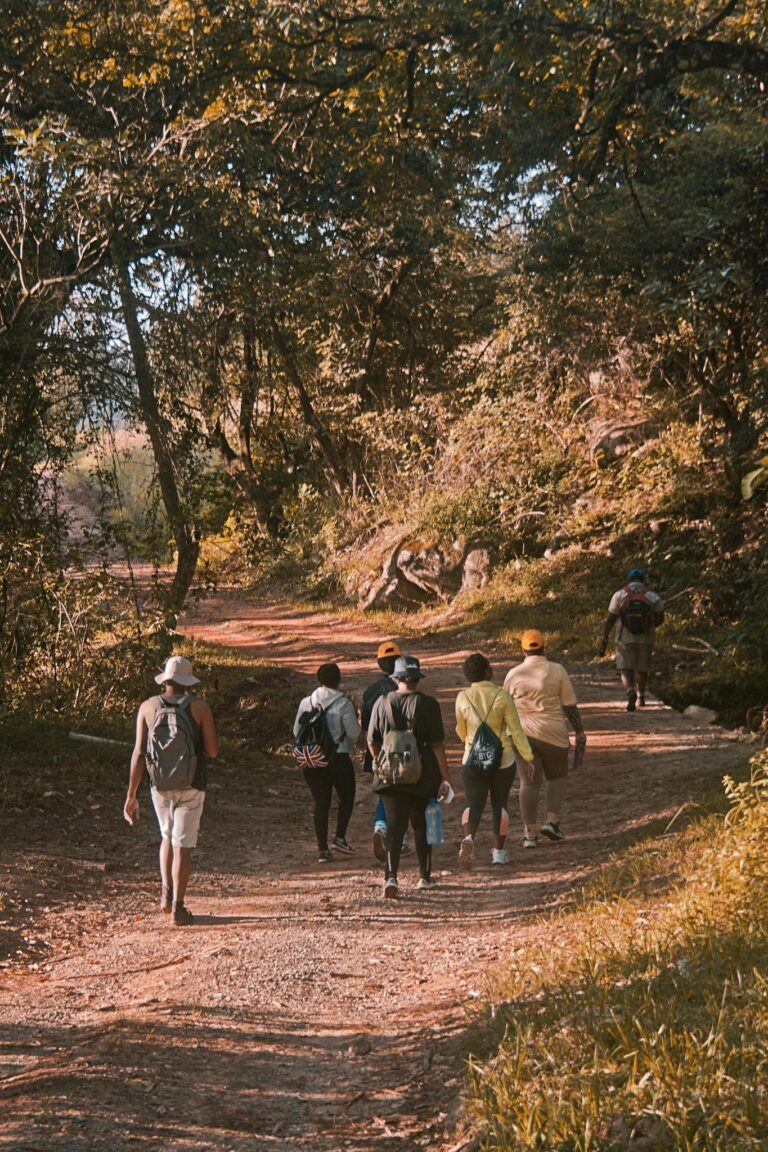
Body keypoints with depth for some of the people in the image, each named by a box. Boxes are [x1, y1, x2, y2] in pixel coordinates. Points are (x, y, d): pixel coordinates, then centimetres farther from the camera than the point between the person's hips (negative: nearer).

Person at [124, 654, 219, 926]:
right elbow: (212, 750, -7)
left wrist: (131, 796, -3)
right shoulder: (199, 707, -8)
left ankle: (166, 893, 14)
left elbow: (139, 753, -5)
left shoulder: (148, 707, -2)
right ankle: (178, 907, -2)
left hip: (160, 784, 3)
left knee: (168, 836, 24)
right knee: (183, 845, 2)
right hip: (191, 786, -3)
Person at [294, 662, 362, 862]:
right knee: (347, 796, 16)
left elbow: (296, 731, 6)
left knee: (321, 801, 9)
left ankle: (322, 849, 5)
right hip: (337, 758, -4)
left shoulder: (306, 702, 1)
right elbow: (354, 733, -10)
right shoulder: (343, 703, -12)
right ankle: (340, 837, 2)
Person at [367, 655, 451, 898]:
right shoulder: (427, 704, -8)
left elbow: (371, 742, 4)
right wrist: (444, 778, -4)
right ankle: (425, 876, 28)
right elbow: (437, 744, -9)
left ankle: (391, 876, -18)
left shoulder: (383, 703, -1)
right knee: (422, 825, 15)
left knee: (394, 826, 0)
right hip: (423, 777, -1)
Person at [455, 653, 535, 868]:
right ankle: (498, 851, 20)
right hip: (503, 760, -1)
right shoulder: (502, 697, -12)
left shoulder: (463, 698, -6)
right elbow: (516, 730, -10)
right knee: (500, 804, 16)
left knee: (474, 804, 4)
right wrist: (528, 756, -2)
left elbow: (461, 730, 8)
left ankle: (468, 837, -24)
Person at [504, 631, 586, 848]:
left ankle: (530, 834, 4)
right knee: (557, 777, 17)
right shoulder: (557, 671, -4)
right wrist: (579, 731, 5)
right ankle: (552, 822, 4)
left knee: (529, 782, 5)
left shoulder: (513, 674, 2)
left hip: (523, 734, 2)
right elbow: (570, 706, -3)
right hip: (552, 733, -2)